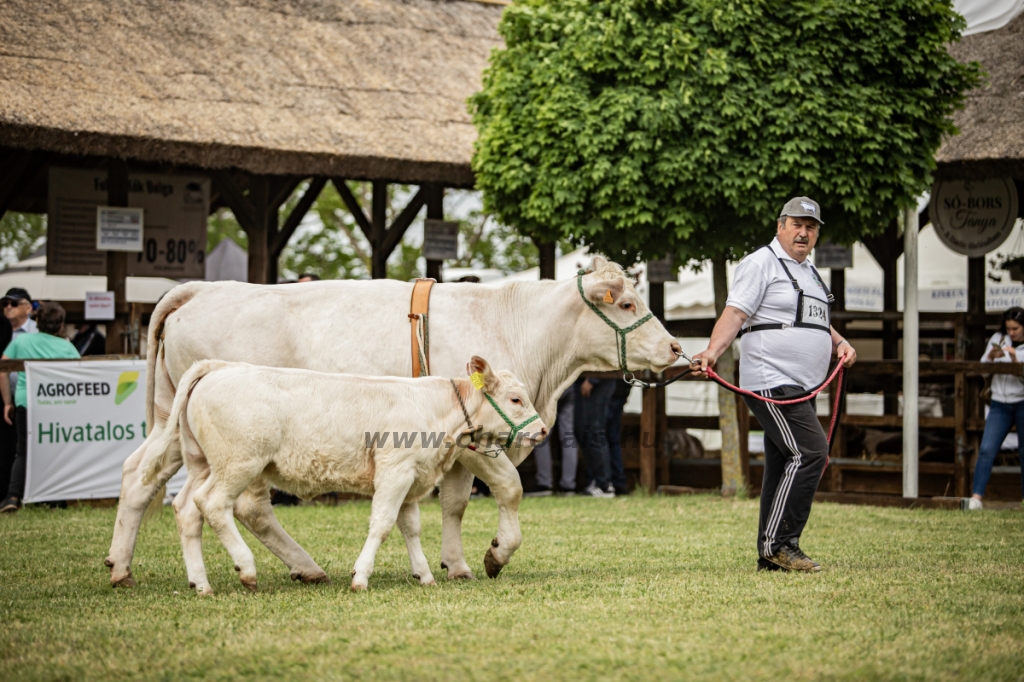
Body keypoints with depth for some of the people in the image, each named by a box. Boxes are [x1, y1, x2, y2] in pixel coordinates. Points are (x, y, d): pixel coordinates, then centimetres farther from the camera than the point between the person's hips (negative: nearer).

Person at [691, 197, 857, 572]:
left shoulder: (808, 271, 24)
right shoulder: (761, 263, -4)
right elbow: (735, 314, -13)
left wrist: (839, 343, 14)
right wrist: (712, 352, -28)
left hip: (800, 388, 9)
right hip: (771, 383, -9)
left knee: (784, 465, 8)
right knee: (811, 451, -18)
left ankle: (771, 556, 12)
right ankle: (780, 543, -15)